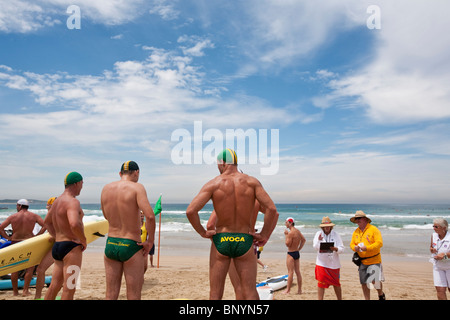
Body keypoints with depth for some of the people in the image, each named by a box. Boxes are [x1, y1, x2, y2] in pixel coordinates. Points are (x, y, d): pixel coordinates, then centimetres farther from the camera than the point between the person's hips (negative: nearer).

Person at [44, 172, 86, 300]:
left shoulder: (57, 201, 15)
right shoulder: (72, 201, -17)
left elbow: (47, 221, 29)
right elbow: (74, 224, -34)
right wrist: (84, 241, -17)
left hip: (57, 246, 10)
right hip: (71, 247, -10)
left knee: (54, 286, 17)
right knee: (69, 289, -4)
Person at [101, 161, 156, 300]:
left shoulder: (106, 188, 4)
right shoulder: (137, 187, -12)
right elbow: (150, 216, -24)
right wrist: (150, 241, -11)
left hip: (110, 245, 5)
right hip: (131, 247, -5)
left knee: (111, 295, 15)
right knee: (134, 296, 6)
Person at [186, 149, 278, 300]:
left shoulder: (213, 184, -6)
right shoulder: (252, 182, -3)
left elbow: (190, 211, -16)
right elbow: (272, 209, -13)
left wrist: (202, 232, -2)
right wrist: (264, 236, -3)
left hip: (220, 241, 0)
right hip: (244, 241, 1)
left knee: (215, 294, 12)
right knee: (250, 292, 10)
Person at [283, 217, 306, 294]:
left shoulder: (291, 233, -19)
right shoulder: (298, 231, 9)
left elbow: (287, 244, -19)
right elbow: (304, 240, 18)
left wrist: (286, 235, -12)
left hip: (291, 254, -9)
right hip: (297, 253, 9)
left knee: (290, 272, -5)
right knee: (298, 272, 11)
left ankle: (288, 290, 0)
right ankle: (299, 290, 16)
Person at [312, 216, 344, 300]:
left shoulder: (336, 234, -1)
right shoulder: (318, 234, 0)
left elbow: (342, 249, -6)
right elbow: (315, 247, -8)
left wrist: (335, 249, -27)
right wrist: (319, 241, -27)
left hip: (334, 263, 1)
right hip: (322, 263, -1)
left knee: (336, 284, 13)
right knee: (321, 283, -2)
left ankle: (340, 299, 30)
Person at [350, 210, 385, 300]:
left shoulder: (373, 229, -7)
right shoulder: (356, 232, 9)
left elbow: (379, 243, -14)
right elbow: (352, 244, 13)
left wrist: (367, 248, -24)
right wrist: (355, 247, -11)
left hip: (374, 260, -5)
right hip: (362, 261, 5)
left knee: (375, 281, -7)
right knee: (364, 283, 7)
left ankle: (381, 295, 24)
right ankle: (367, 299, 25)